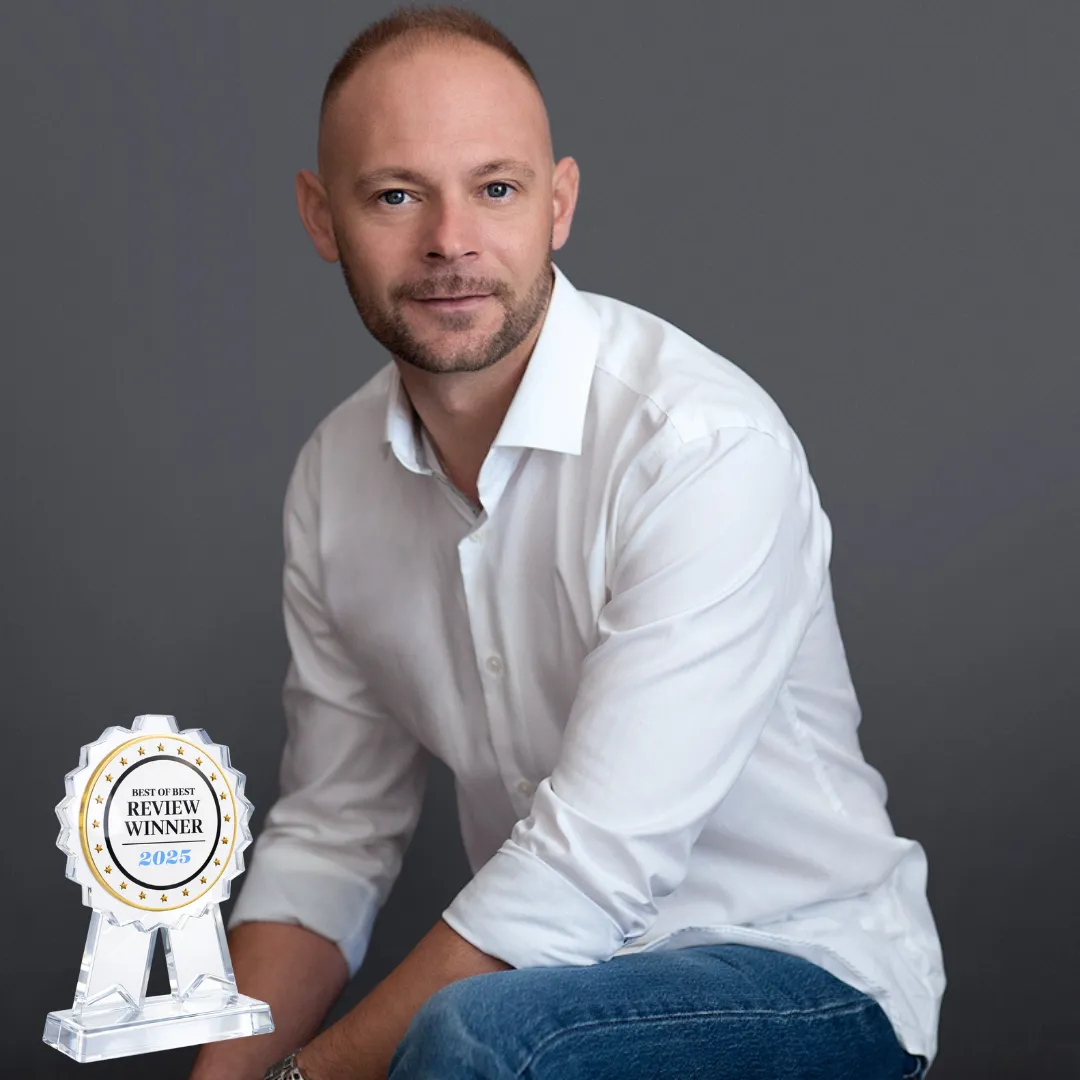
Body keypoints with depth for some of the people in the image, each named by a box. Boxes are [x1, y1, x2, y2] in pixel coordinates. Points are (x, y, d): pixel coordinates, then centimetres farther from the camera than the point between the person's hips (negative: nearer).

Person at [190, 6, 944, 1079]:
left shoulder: (707, 447, -23)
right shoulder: (335, 472, 0)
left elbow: (584, 874, -25)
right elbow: (331, 831, 5)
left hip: (800, 967, -6)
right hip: (550, 969, 6)